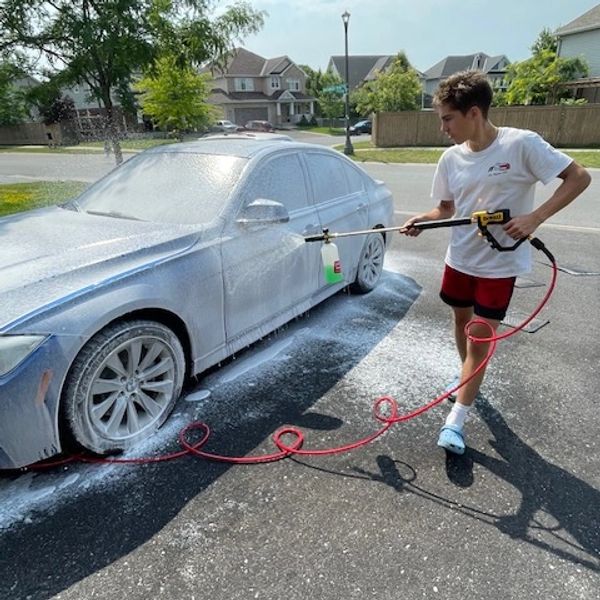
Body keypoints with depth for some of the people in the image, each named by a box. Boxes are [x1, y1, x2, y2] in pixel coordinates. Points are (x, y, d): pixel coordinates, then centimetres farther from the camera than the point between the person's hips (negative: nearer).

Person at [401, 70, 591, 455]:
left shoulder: (522, 144, -16)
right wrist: (423, 220, -12)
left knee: (480, 337, -4)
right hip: (460, 258, 6)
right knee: (462, 322, 19)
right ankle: (470, 379, 47)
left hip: (499, 263, -5)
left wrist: (534, 218, -24)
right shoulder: (451, 158, -1)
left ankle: (456, 422, 6)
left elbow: (579, 177, -12)